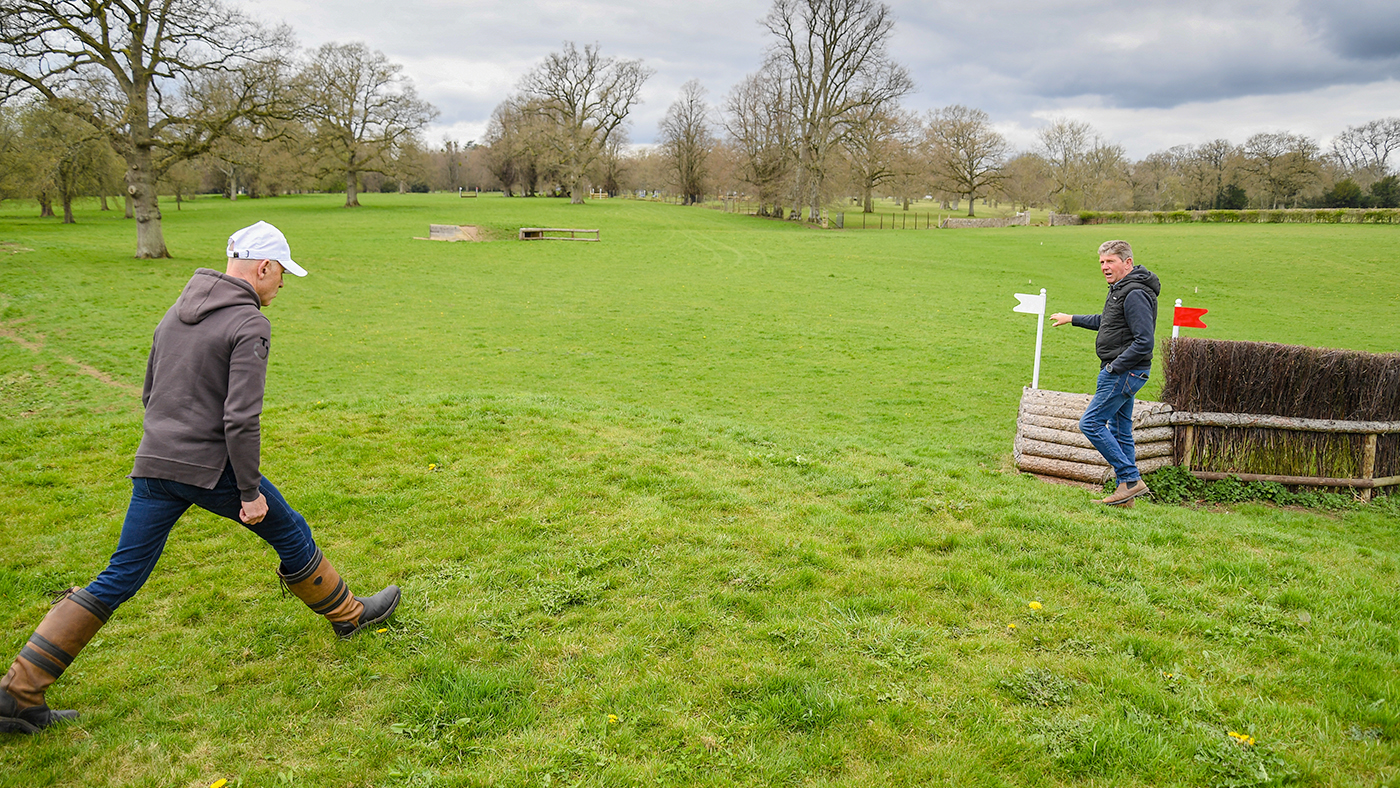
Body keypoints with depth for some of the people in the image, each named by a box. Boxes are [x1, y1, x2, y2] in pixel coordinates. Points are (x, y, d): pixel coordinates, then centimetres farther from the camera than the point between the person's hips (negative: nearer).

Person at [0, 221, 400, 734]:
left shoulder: (177, 311, 13)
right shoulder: (249, 325, -13)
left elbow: (150, 394, 20)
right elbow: (241, 418, -20)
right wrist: (251, 492, -13)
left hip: (152, 466, 7)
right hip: (212, 469, -7)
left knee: (120, 578, 10)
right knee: (290, 535, 13)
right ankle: (348, 614, 29)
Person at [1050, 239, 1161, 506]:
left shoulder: (1136, 294, -18)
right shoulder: (1121, 289, 14)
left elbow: (1144, 342, -24)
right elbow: (1105, 321, 33)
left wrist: (1114, 367, -20)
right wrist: (1071, 319, 39)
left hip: (1124, 372, -11)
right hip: (1121, 371, 11)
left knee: (1091, 423, -10)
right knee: (1119, 431, 12)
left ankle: (1131, 479, -7)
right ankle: (1126, 492, 17)